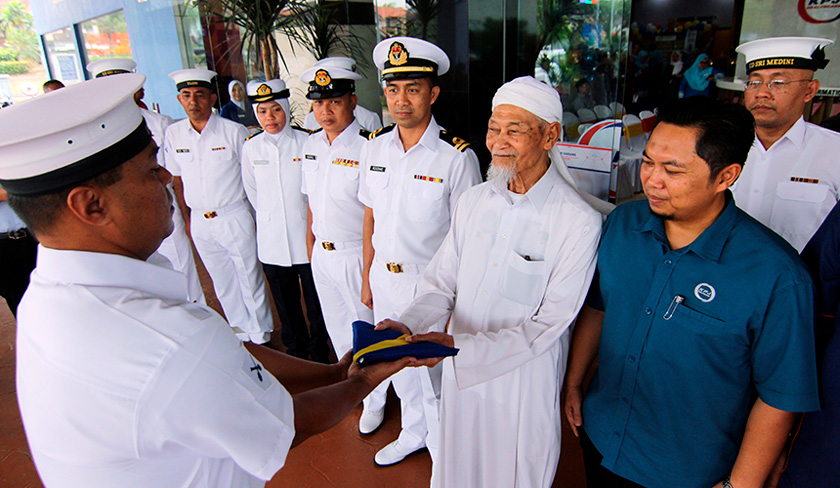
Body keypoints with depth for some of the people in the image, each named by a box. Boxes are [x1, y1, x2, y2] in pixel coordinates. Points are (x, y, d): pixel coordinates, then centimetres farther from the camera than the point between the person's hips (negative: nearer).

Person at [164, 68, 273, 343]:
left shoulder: (234, 131, -9)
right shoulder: (173, 134, 3)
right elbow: (177, 179, 12)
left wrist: (258, 215, -3)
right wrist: (188, 219, 12)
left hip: (235, 216, -4)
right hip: (200, 221, 4)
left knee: (250, 278, 5)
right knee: (222, 282, 15)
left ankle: (261, 336, 24)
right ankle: (241, 332, 33)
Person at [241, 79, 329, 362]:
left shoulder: (306, 142, -8)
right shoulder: (251, 147, 1)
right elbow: (252, 192, 14)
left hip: (306, 234, -2)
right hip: (271, 239, 3)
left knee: (315, 298, 7)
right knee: (285, 302, 15)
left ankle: (319, 351, 29)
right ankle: (295, 351, 36)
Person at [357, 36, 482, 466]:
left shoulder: (458, 158, -16)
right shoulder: (374, 148, 0)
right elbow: (370, 219, 8)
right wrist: (366, 279, 11)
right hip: (384, 278, 5)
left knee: (434, 369, 11)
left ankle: (441, 442, 40)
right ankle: (413, 434, 47)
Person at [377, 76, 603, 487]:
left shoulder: (579, 223, -19)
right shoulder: (474, 200, -1)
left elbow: (547, 325, -19)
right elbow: (441, 282, 1)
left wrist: (458, 345, -27)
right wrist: (407, 323, -19)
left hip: (523, 380, -4)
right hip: (459, 371, 5)